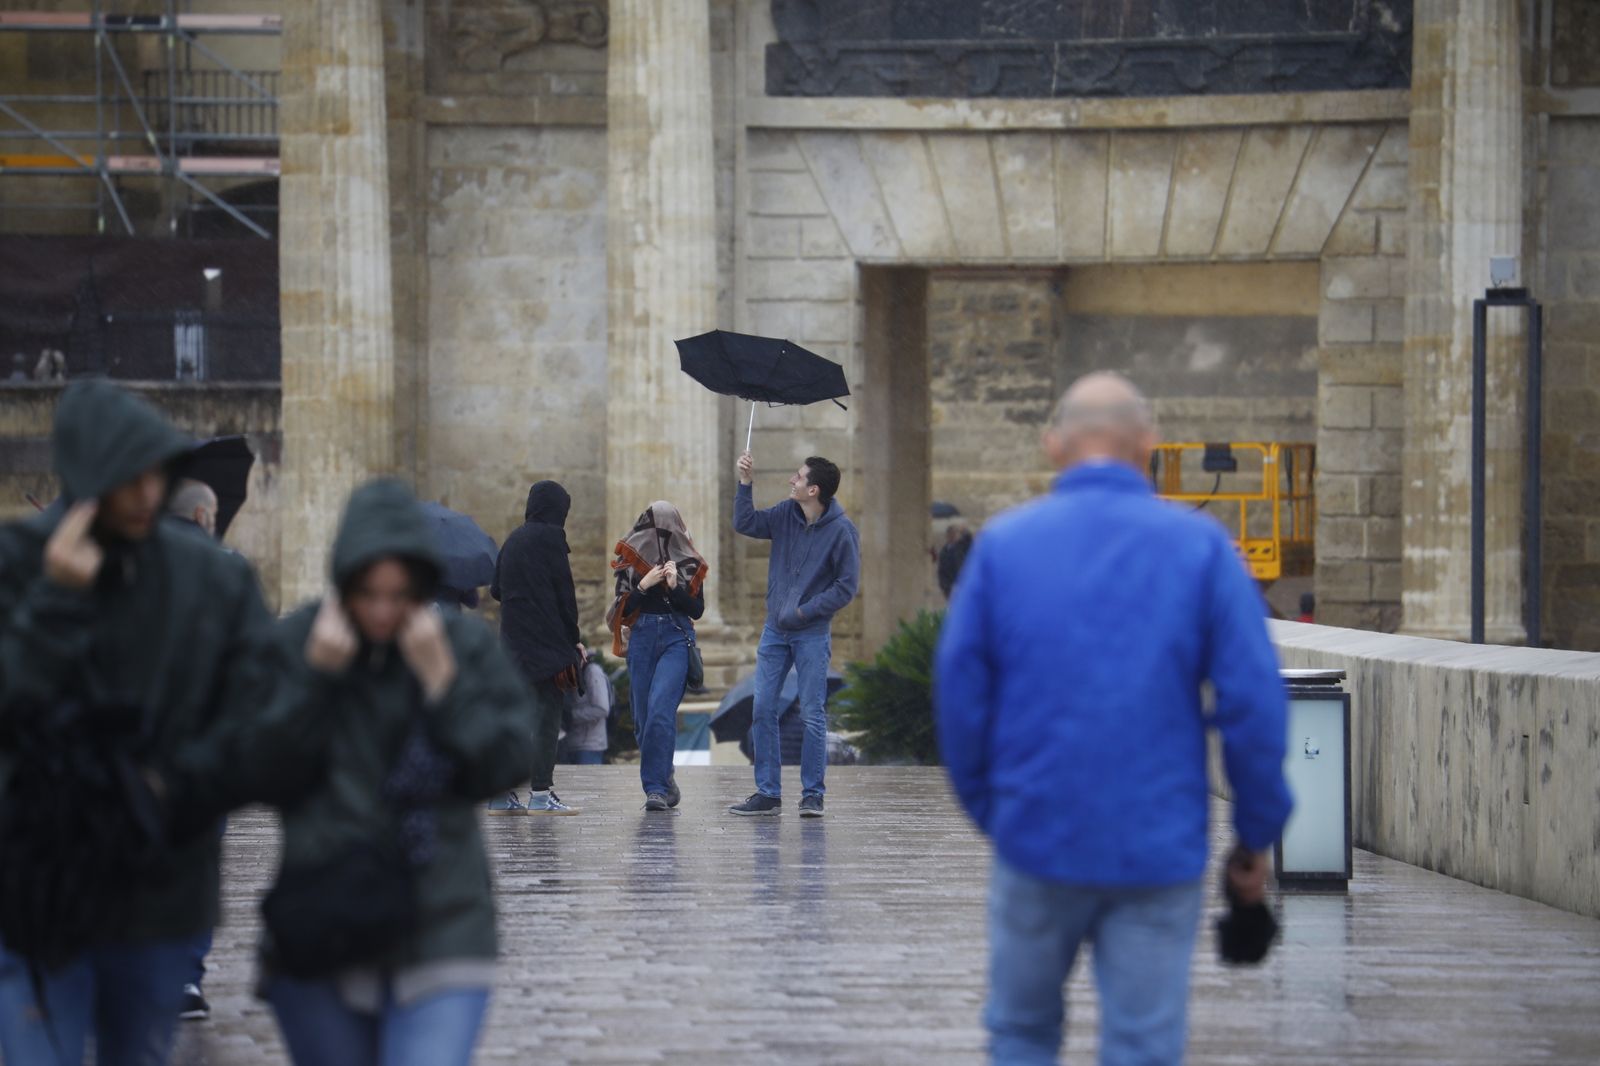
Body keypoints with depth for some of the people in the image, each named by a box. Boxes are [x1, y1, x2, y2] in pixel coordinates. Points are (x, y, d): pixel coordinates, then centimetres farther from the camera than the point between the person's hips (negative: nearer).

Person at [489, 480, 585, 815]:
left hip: (514, 642, 7)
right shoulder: (550, 537, -7)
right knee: (547, 712, -6)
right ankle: (541, 793, -11)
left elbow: (496, 589, 16)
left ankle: (501, 793, 7)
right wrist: (574, 639, -4)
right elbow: (564, 591, -10)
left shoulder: (513, 540, 13)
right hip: (548, 640, -7)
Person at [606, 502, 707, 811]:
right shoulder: (630, 560, 8)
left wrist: (675, 586, -11)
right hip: (641, 637, 3)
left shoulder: (690, 563, 7)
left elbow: (697, 610, 4)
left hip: (677, 638, -2)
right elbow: (622, 608, 3)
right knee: (643, 715, 3)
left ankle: (656, 788, -21)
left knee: (660, 710, -18)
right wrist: (645, 585, -12)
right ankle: (664, 781, 20)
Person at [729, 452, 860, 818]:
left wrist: (806, 610, -14)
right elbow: (745, 524, 7)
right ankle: (767, 793, 8)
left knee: (813, 716, -2)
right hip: (775, 630, 5)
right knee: (763, 711, 3)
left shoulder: (841, 531, -13)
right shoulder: (786, 514, 2)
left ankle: (813, 795, 5)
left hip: (812, 634, -5)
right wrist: (745, 483, -4)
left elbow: (847, 586, -12)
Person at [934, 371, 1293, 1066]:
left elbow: (959, 692, 1)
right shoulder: (1201, 546, -2)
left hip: (1038, 840, 1)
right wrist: (1255, 836, 1)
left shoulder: (1003, 544, 1)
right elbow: (1253, 702, -7)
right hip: (1158, 852, -1)